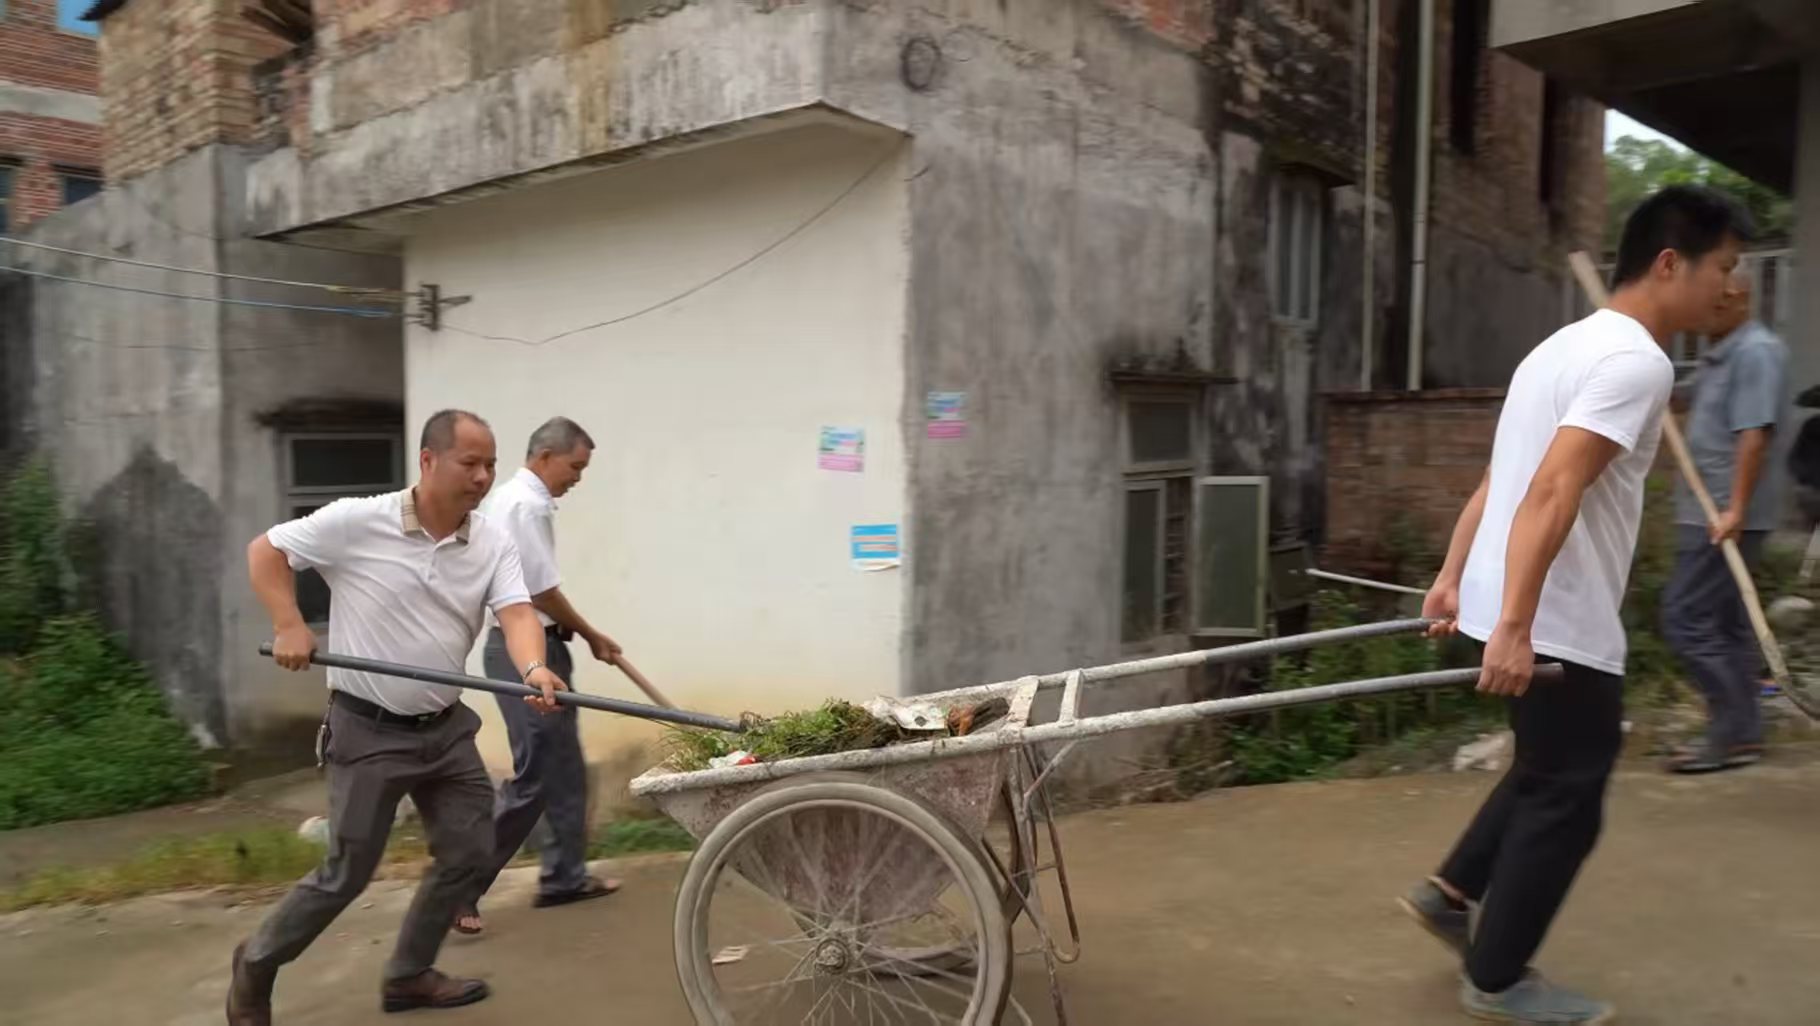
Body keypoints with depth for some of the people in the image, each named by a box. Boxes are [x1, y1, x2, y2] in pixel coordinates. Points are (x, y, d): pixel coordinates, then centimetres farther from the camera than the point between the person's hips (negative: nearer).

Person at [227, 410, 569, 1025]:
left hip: (446, 727, 5)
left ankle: (409, 975, 29)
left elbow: (516, 613, -17)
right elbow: (266, 551, -1)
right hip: (369, 729, -5)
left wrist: (534, 669, -37)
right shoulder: (355, 522, -13)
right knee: (348, 872, 1)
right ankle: (257, 963, 28)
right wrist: (290, 627, -14)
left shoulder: (494, 546, -3)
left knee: (468, 853, 9)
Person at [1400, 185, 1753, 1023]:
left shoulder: (1573, 345, 16)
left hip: (1532, 617, 9)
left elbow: (1498, 482, 17)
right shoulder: (1637, 361, -15)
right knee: (1563, 801, 4)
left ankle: (1452, 891, 30)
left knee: (1549, 776, 24)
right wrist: (1514, 626, -30)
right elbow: (1551, 495, -26)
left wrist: (1453, 580, 20)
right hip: (1560, 627, -9)